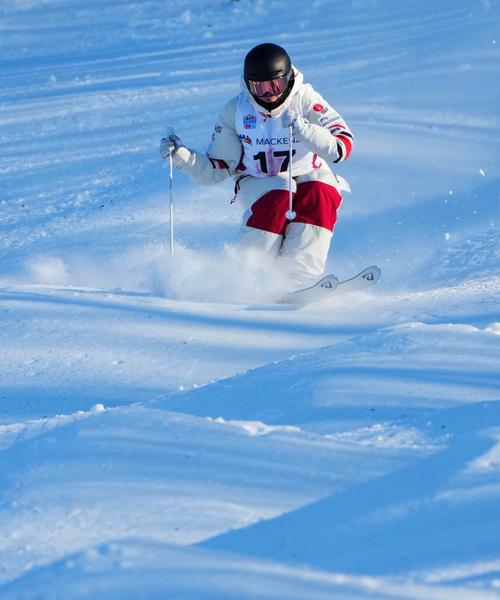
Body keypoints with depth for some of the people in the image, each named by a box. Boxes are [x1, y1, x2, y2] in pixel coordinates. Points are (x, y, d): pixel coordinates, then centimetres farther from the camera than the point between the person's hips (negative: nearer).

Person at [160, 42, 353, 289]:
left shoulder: (305, 100, -12)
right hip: (258, 185, 0)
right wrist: (182, 157, -16)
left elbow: (343, 146, -24)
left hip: (308, 178, 0)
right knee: (279, 195, -33)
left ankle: (298, 279, -35)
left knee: (322, 193, -32)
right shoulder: (235, 111, -5)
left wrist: (304, 130, -40)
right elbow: (217, 168, 2)